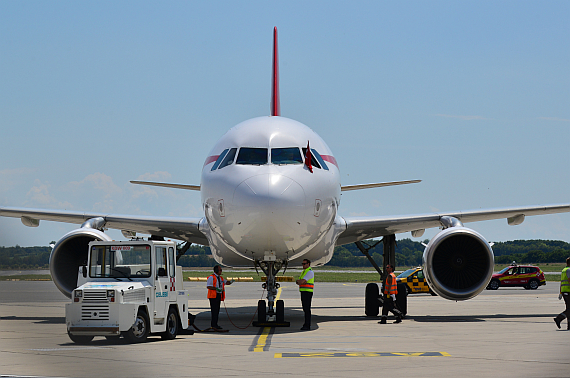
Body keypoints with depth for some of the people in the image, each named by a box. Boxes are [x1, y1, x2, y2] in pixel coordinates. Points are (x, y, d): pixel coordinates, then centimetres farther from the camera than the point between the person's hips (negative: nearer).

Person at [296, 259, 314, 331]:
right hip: (303, 292, 10)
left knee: (307, 309, -9)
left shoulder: (310, 272, -13)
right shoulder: (304, 272, 19)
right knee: (305, 309, 11)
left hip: (308, 293, -10)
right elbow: (299, 282, 13)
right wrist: (299, 281, -10)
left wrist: (297, 281, 1)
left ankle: (307, 326, -9)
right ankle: (306, 324, 15)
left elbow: (302, 281, -20)